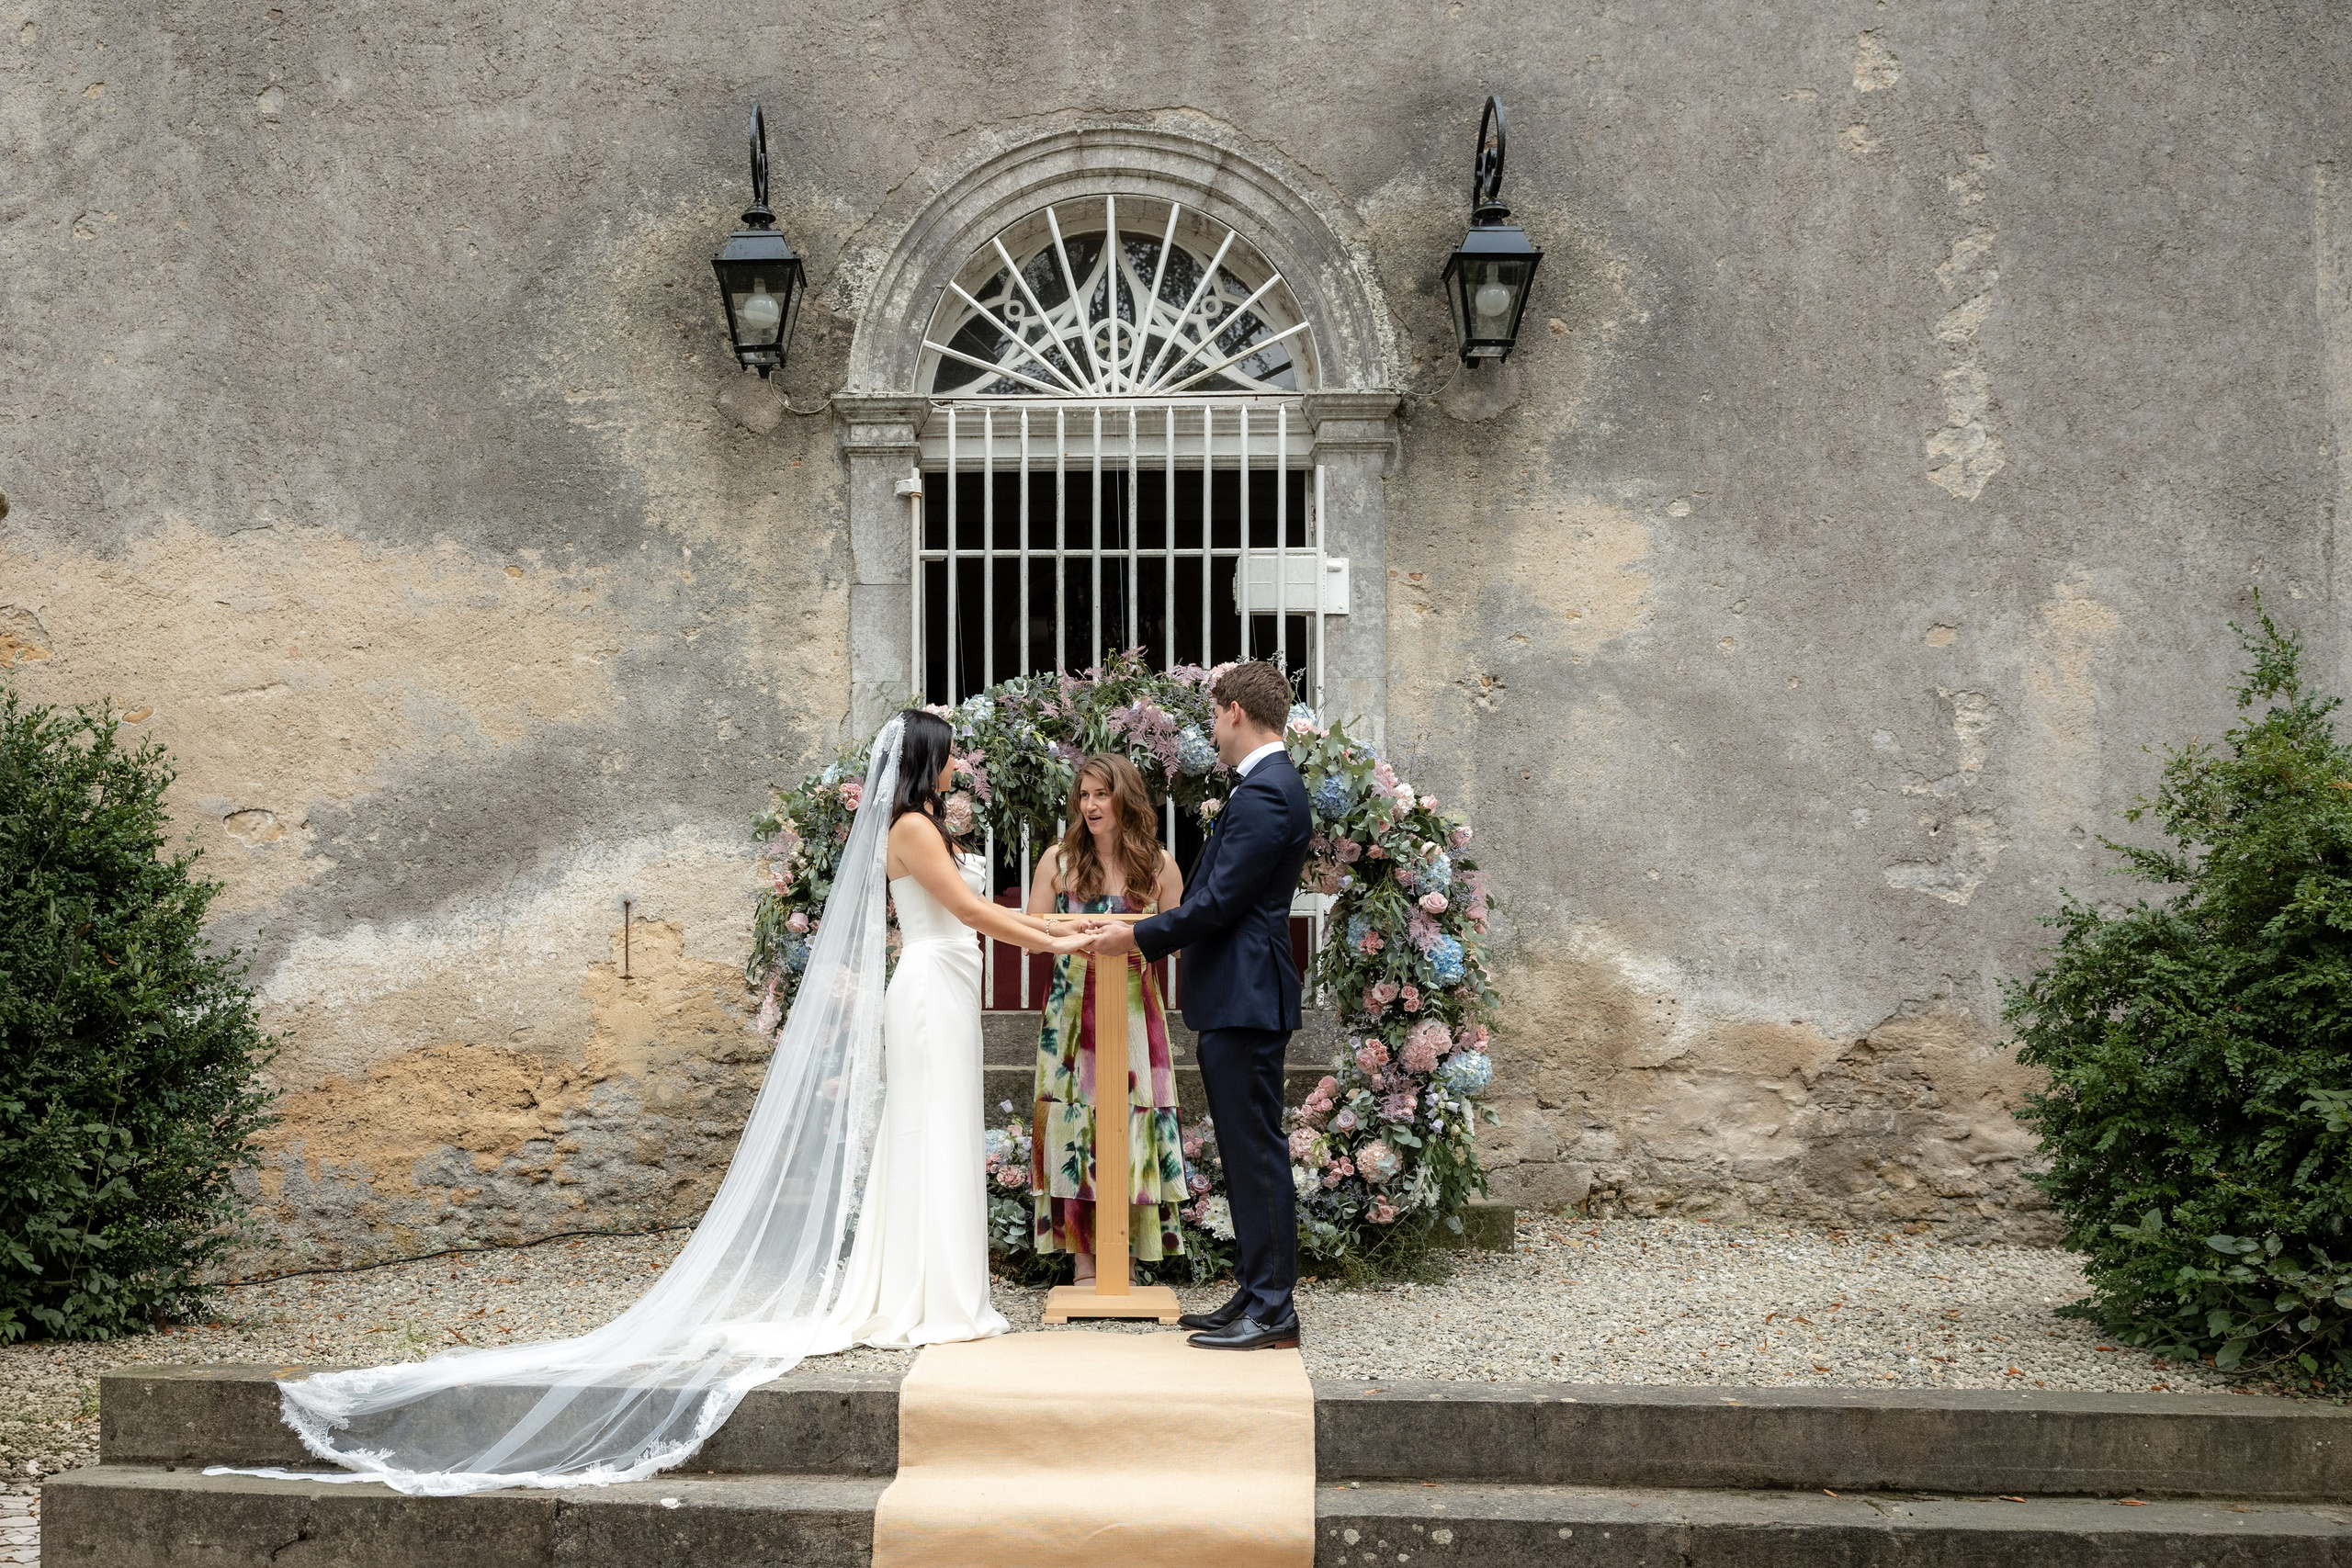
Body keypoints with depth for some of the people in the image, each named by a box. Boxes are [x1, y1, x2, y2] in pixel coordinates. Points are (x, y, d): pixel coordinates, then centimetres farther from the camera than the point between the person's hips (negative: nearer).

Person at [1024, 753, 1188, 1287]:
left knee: (1129, 1125, -2)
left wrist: (1142, 944, -11)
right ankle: (1083, 1262, 3)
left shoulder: (1158, 864, 4)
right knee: (1074, 1124, -3)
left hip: (1133, 1008, 0)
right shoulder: (1058, 859, 5)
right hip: (1072, 1007, 0)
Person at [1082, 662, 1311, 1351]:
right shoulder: (1269, 785, 17)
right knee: (1246, 1152, 13)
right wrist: (1144, 931, 17)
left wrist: (1138, 937, -8)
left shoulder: (1265, 793, -16)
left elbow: (1218, 902, -19)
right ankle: (1256, 1296, 19)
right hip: (1237, 999, 11)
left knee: (1257, 1152, -6)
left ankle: (1272, 1311, -2)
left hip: (1245, 1001, -11)